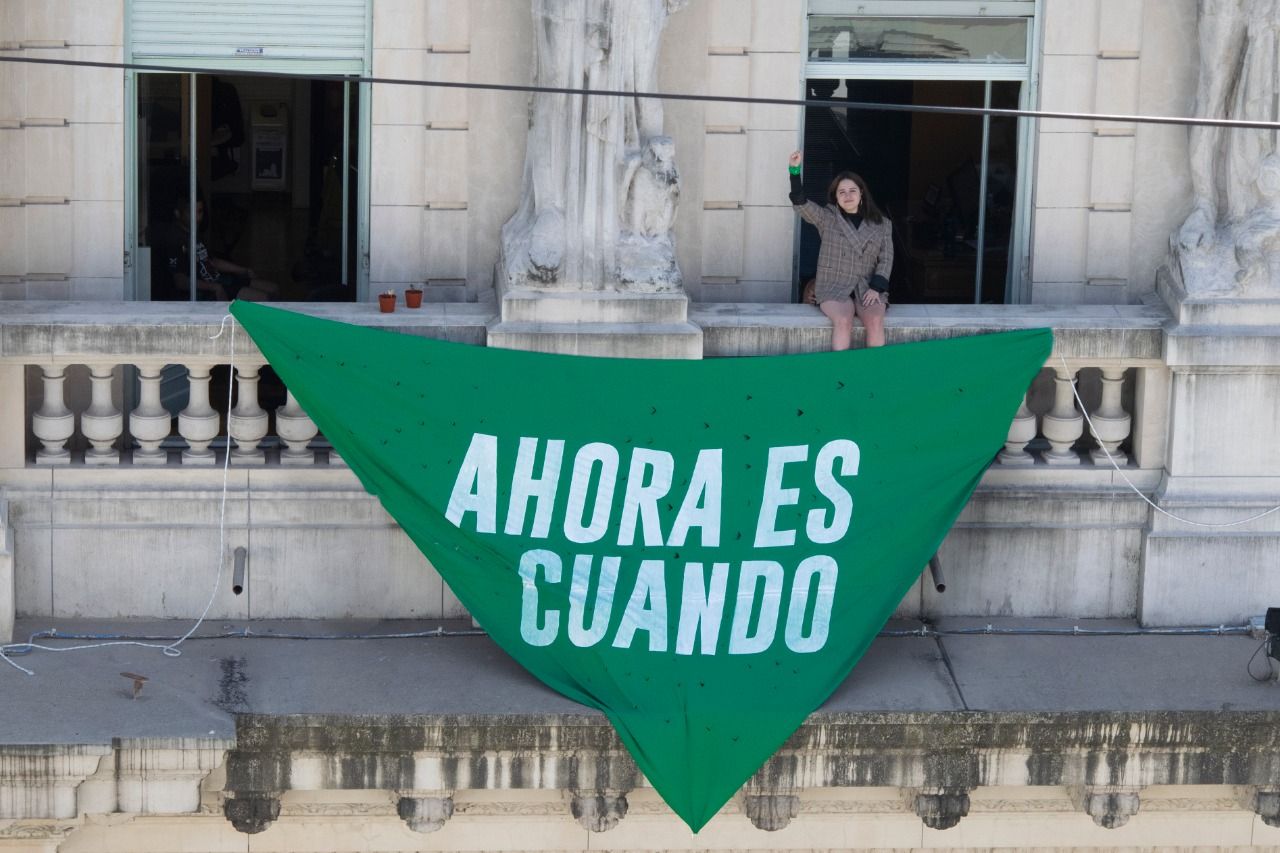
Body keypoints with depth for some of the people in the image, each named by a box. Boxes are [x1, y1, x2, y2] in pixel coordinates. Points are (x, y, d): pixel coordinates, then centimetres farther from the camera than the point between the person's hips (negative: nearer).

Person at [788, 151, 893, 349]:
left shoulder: (881, 225, 12)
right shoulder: (827, 219, 8)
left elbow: (886, 260, 7)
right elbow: (801, 203, -6)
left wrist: (876, 288, -8)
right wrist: (795, 170, -18)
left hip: (867, 288, 1)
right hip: (833, 288, -1)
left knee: (875, 320, -29)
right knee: (843, 321, -32)